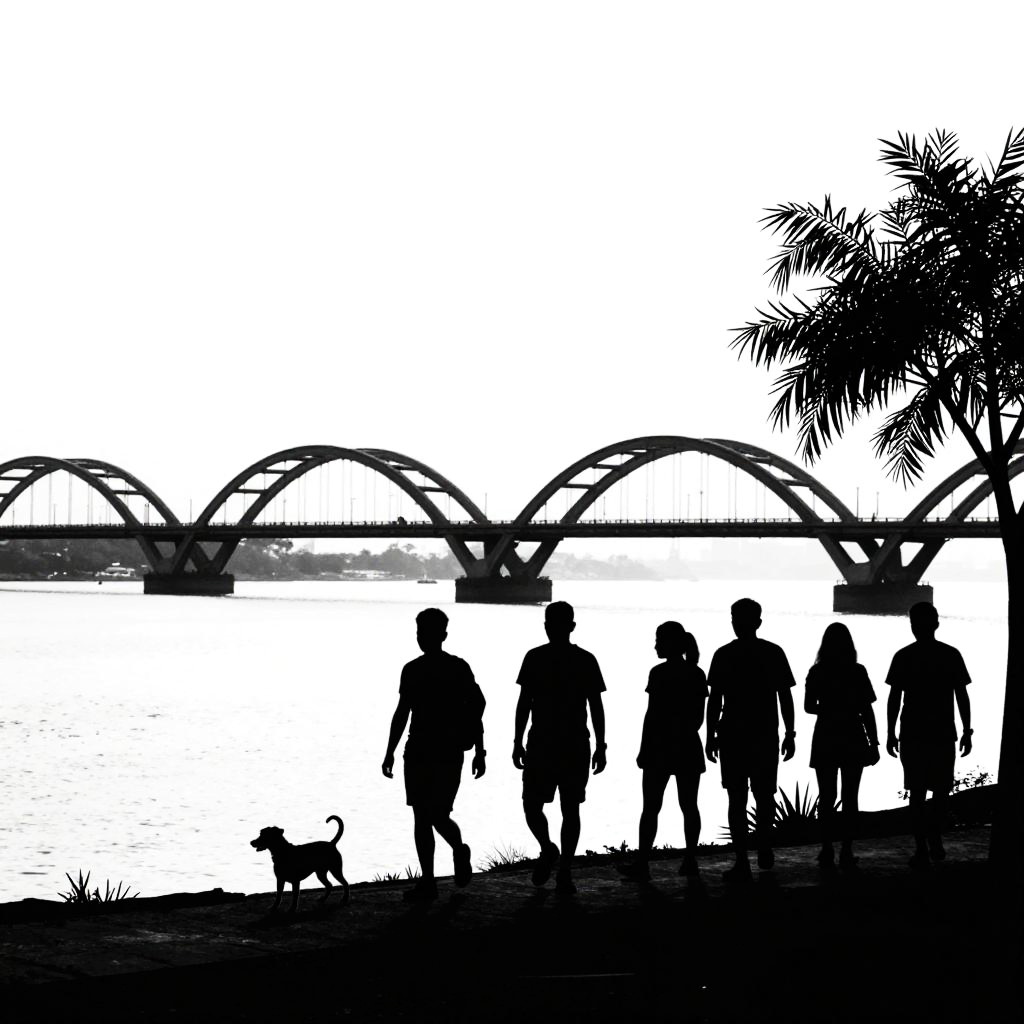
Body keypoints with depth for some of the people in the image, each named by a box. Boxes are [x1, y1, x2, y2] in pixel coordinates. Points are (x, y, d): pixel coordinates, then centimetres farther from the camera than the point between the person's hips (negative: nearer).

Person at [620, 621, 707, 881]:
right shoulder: (697, 674, 5)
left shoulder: (660, 673, -12)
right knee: (689, 806, 10)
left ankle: (642, 864, -3)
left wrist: (643, 750, -7)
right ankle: (690, 861, 11)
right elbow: (699, 717, 9)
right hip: (688, 747, 5)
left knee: (651, 808, -1)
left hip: (660, 747, -5)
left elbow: (652, 715, -12)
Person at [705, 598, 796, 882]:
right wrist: (790, 733, 9)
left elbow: (714, 700, -3)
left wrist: (711, 736, 3)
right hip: (766, 736, 2)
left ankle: (742, 863, -5)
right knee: (764, 794, 17)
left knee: (737, 798, -1)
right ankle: (764, 852, 25)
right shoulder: (774, 653, 1)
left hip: (732, 736, -2)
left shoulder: (724, 655, -3)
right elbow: (785, 697, 3)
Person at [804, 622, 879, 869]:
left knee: (826, 798, 6)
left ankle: (827, 851, 2)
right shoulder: (857, 672, -5)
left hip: (825, 742, 1)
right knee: (850, 799, 5)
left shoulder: (817, 672, -3)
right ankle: (846, 852, 3)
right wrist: (874, 742, 1)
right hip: (853, 740, -1)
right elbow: (866, 710, -5)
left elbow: (809, 707, 3)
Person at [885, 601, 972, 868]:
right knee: (941, 790, 12)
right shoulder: (951, 655, -1)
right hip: (944, 734, 0)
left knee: (917, 793, 3)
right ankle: (935, 840, 7)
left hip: (912, 736, 0)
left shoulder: (903, 657, -2)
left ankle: (922, 850, 6)